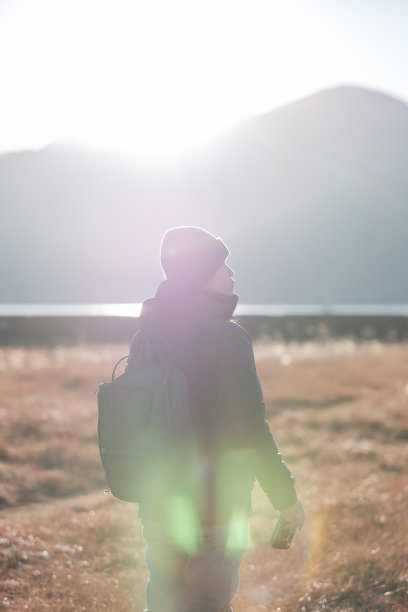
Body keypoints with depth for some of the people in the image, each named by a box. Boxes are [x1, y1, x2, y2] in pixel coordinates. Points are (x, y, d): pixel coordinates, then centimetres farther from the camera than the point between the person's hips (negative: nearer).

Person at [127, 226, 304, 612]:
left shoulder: (147, 334, 4)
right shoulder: (226, 339, -17)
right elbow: (249, 429, -18)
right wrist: (285, 497, -9)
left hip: (157, 504, 6)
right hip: (213, 505, -6)